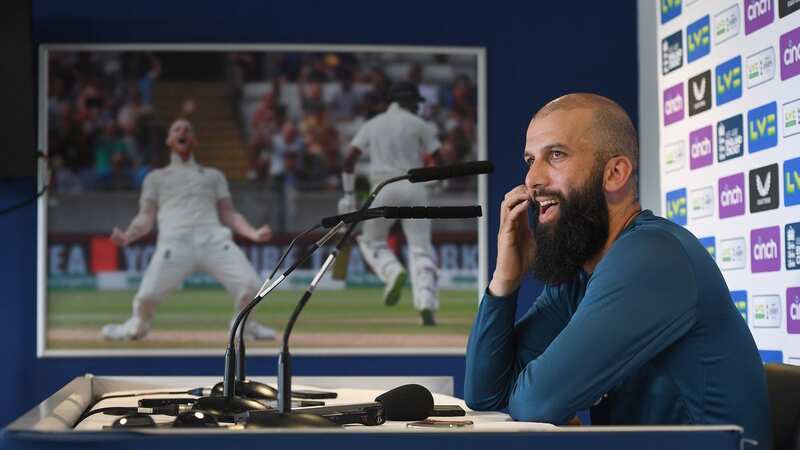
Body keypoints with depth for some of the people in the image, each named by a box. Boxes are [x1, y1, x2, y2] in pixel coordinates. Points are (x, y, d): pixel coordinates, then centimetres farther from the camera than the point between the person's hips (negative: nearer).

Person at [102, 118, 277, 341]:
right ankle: (138, 324, 16)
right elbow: (146, 217, 17)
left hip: (214, 239, 1)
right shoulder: (155, 177, 26)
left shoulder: (214, 175, 29)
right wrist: (128, 236, -4)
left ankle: (244, 324, 12)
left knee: (249, 285, -21)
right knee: (148, 294, -21)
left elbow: (229, 214, 21)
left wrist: (253, 233, 3)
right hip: (175, 242, -1)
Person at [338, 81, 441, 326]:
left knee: (372, 241, 18)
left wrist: (348, 195, 8)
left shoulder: (372, 124, 14)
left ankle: (393, 271, -13)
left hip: (383, 189, 1)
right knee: (420, 246, 0)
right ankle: (426, 304, -17)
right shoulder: (418, 124, 7)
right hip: (414, 188, -1)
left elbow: (349, 160, 6)